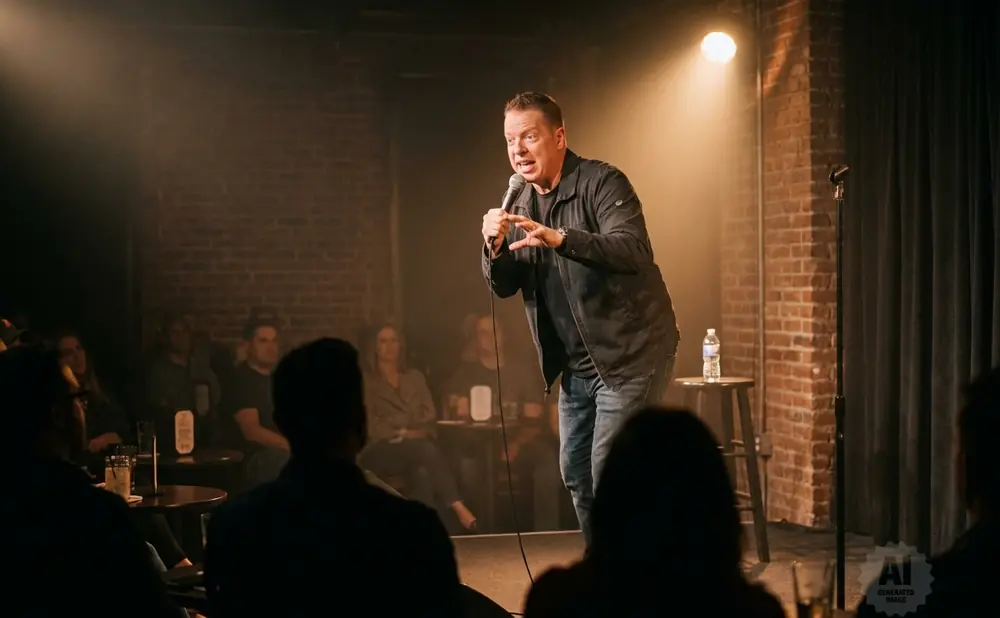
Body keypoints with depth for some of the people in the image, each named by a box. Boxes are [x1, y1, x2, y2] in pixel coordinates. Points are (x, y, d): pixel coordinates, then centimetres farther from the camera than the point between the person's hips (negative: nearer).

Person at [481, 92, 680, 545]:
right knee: (576, 476, 14)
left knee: (611, 477, -10)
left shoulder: (601, 183, -14)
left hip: (631, 355, -8)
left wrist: (561, 238, -43)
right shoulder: (522, 205, 9)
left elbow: (634, 250, -30)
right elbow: (505, 286, 6)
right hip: (577, 365, 8)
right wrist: (495, 248, -16)